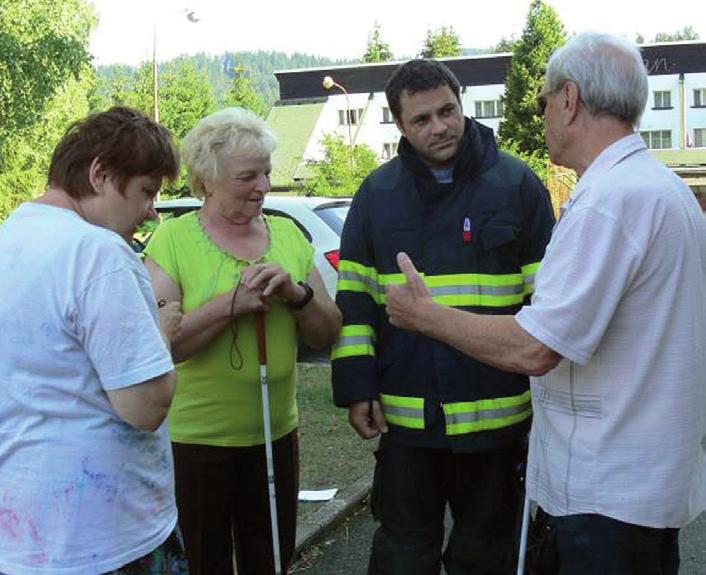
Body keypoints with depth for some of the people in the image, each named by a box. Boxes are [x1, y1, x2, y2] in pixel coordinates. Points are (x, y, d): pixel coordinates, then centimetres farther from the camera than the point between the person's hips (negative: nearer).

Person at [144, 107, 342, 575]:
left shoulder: (288, 234, 4)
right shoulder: (173, 240, -9)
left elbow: (326, 335, 4)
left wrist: (296, 293, -14)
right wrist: (232, 302, -25)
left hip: (276, 434, 4)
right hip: (193, 443, -4)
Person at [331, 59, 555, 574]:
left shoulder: (517, 184, -2)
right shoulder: (378, 193, 5)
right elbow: (354, 298, 6)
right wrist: (356, 387, -1)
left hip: (497, 412, -2)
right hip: (405, 413, 2)